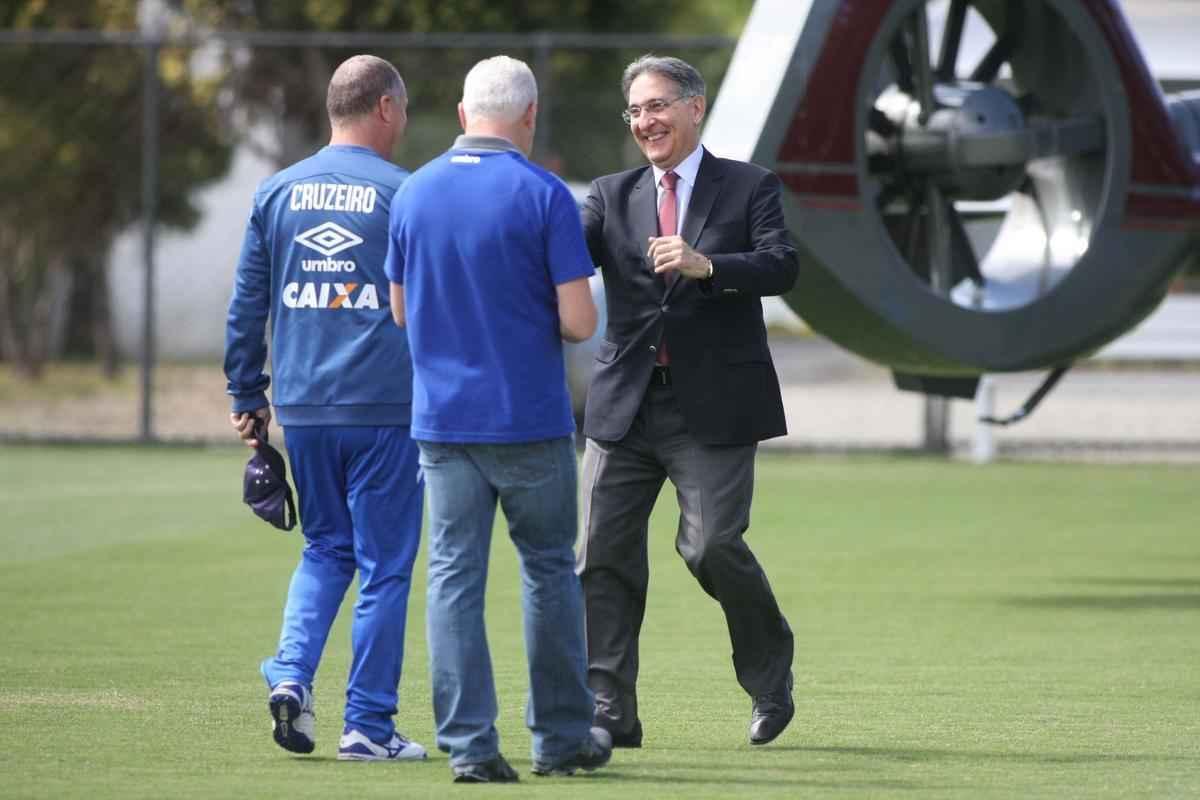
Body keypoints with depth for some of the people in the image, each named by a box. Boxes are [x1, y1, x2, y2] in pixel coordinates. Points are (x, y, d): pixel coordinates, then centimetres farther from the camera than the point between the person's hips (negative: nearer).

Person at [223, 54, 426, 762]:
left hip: (302, 408, 4)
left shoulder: (277, 193, 8)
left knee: (325, 549, 19)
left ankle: (292, 674, -2)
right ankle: (369, 725, 3)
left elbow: (247, 306, 10)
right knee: (384, 564, 3)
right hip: (386, 408, -4)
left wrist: (248, 398, 17)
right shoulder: (404, 195, -4)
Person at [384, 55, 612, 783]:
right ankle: (562, 736, 17)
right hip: (531, 419, -3)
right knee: (549, 569, 11)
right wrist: (539, 317, 9)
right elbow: (579, 322, -13)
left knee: (455, 579, 3)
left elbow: (401, 311, 12)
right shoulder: (544, 196, -9)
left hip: (442, 420, 3)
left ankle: (469, 744, -4)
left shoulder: (415, 194, 4)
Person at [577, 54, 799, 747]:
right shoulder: (612, 196, 13)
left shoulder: (750, 189, 4)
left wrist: (706, 266, -27)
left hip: (713, 405, -4)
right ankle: (609, 710, 3)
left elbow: (782, 267, -11)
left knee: (712, 545, -11)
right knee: (605, 551, -2)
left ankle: (770, 672, 15)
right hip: (626, 404, 4)